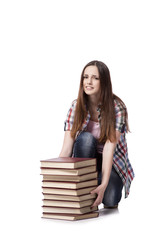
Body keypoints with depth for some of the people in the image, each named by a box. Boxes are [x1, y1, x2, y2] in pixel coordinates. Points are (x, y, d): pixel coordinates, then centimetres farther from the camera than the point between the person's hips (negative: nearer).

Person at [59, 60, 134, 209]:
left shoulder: (116, 107, -19)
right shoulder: (76, 106, -11)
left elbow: (109, 148, -29)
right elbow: (67, 147, -18)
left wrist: (104, 185, -40)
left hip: (112, 162, -2)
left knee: (110, 201, -29)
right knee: (85, 138, -31)